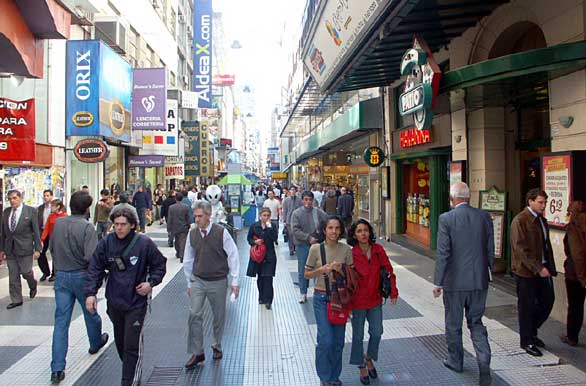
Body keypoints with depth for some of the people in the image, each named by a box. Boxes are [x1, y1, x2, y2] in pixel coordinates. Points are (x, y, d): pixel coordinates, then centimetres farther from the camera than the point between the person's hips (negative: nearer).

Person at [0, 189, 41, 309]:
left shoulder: (31, 210, -6)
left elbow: (36, 231, -6)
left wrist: (37, 249, -8)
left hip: (25, 248, -4)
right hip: (10, 249, 4)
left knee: (26, 272, 2)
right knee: (13, 276, 8)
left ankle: (33, 285, 34)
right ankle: (16, 300, 19)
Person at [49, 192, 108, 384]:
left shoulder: (58, 222, -3)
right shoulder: (87, 227, -20)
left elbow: (52, 248, 9)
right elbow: (91, 256, -26)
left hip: (61, 276, 4)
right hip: (82, 276, -4)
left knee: (61, 321, 6)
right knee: (90, 313, 20)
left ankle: (57, 368, 4)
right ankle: (96, 342, 44)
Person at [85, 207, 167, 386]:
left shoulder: (144, 243, -13)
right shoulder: (106, 243, -5)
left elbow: (160, 265, -1)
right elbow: (95, 269, 0)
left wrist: (151, 283, -13)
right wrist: (90, 292, -9)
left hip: (136, 302, -4)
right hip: (114, 302, 5)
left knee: (132, 345, -5)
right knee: (120, 342, 21)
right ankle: (134, 371, 43)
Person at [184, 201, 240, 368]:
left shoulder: (221, 232, -12)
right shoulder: (192, 234, -1)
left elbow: (233, 256, -8)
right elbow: (188, 260, 9)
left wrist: (234, 281, -8)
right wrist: (189, 283, 12)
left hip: (218, 281, -2)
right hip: (198, 281, 2)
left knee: (219, 316, 11)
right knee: (194, 315, -5)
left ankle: (217, 346, 33)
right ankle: (197, 353, 9)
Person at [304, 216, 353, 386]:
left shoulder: (346, 249, -3)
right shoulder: (316, 249, -8)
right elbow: (307, 274, -2)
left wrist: (341, 270, -16)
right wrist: (324, 269, -18)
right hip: (322, 298, -2)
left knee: (338, 341, 10)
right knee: (326, 340, -5)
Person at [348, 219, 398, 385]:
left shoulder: (378, 250, -7)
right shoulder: (351, 254, -16)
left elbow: (388, 270, 2)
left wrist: (393, 292, 1)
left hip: (375, 299, 3)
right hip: (357, 300, -3)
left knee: (377, 333, 12)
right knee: (358, 335, 10)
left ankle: (369, 358, 41)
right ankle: (362, 367, 34)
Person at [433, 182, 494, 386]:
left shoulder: (446, 219, -13)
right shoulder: (484, 216, -1)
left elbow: (443, 253, -14)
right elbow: (490, 250, 5)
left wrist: (438, 282, -6)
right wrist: (489, 272, 18)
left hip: (455, 281, -4)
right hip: (479, 280, 4)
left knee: (453, 324, 15)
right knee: (476, 322, 17)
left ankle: (455, 361, 32)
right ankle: (484, 363, 4)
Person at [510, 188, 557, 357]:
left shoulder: (542, 220, 12)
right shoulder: (520, 220, -14)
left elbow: (547, 245, 16)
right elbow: (521, 249, -19)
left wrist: (550, 267, 8)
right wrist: (538, 268, -21)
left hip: (542, 270, 8)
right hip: (526, 271, -8)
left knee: (548, 301, 13)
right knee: (526, 307, 4)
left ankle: (531, 332, 33)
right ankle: (527, 341, 20)